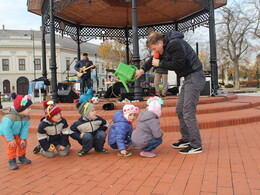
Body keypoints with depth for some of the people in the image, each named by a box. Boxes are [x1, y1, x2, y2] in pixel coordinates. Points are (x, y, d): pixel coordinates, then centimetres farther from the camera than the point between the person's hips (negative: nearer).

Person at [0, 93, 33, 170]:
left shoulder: (26, 117, -19)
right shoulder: (9, 117, -40)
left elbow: (25, 128, -12)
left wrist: (23, 138, -14)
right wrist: (11, 139, -26)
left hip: (17, 133, 6)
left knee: (23, 143, 3)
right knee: (12, 146, -14)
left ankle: (21, 158, 24)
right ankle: (11, 161, 5)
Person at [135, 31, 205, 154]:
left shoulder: (175, 44, -17)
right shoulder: (167, 46, 14)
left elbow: (178, 65, -23)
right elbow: (154, 59, 27)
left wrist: (160, 64, -12)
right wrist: (142, 69, 16)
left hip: (195, 77, -10)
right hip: (188, 78, 10)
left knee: (188, 112, -12)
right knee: (180, 110, 13)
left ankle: (196, 146, -4)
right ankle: (186, 140, 23)